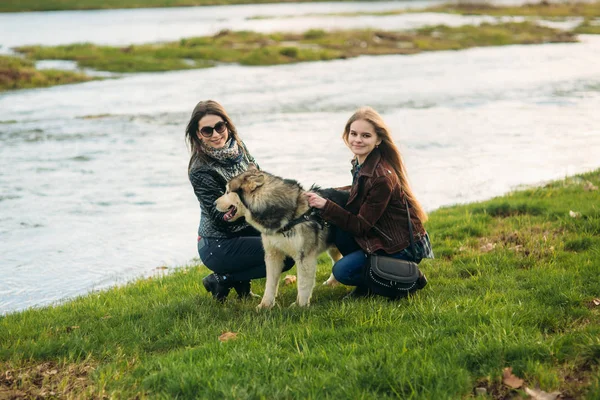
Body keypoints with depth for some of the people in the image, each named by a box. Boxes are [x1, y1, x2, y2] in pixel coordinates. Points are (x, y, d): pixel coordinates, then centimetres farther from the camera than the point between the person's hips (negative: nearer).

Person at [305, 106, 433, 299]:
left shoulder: (381, 177, -27)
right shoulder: (360, 163, 0)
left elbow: (360, 226, -23)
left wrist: (326, 205, -28)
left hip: (404, 247, -9)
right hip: (382, 236, 9)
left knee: (342, 271, -14)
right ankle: (366, 286, 6)